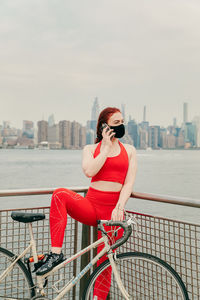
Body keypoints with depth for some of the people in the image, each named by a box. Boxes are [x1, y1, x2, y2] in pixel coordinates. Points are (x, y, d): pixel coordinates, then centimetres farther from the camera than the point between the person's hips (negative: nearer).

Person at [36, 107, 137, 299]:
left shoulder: (129, 150, 11)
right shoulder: (90, 149, 9)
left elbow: (129, 182, 1)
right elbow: (89, 171, -13)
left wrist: (119, 208, -13)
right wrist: (106, 147, -5)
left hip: (113, 211, 0)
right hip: (90, 206, 0)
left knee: (104, 263, -2)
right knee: (60, 194, -29)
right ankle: (56, 253, -26)